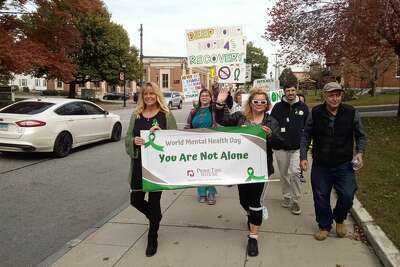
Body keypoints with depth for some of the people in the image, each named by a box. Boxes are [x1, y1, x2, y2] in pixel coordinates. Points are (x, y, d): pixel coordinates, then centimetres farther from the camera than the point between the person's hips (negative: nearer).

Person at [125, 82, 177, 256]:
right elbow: (127, 137, 6)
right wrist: (134, 141, -17)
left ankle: (152, 239, 26)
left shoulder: (166, 115, -2)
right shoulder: (136, 115, 8)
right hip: (139, 164, 4)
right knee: (136, 199, 8)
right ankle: (155, 216, 42)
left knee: (154, 201, 5)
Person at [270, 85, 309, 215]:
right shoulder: (278, 107, -1)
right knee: (283, 173, 12)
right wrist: (273, 142, -9)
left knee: (295, 173, -10)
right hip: (280, 148, 1)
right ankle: (286, 196, 30)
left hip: (297, 148, -1)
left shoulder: (303, 107, 2)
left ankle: (295, 201, 4)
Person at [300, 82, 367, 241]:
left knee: (347, 195, -9)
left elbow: (361, 136, 7)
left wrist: (360, 153, -10)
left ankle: (339, 219, 24)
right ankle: (324, 226, 31)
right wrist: (303, 157, -3)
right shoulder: (315, 113, -5)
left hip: (344, 165, 0)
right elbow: (306, 136, 4)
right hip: (320, 165, 1)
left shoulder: (351, 113, -5)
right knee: (321, 197, 9)